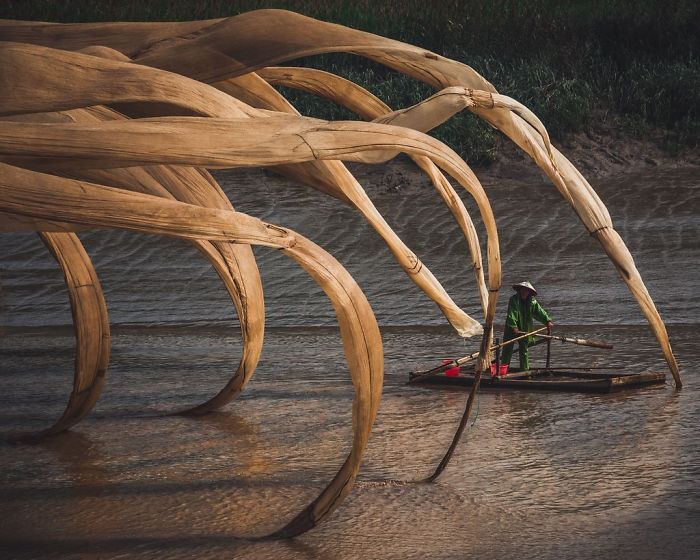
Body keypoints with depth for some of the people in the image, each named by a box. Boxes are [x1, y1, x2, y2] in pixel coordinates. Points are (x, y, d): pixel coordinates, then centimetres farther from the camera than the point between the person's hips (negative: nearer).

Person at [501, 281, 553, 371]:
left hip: (525, 330, 4)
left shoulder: (532, 301, 1)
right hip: (511, 329, -4)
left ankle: (525, 370, 16)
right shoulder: (513, 300, -12)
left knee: (524, 351, 10)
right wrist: (514, 327, -32)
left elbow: (539, 311, -7)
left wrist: (548, 321, -22)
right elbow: (511, 315, -21)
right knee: (507, 350, -2)